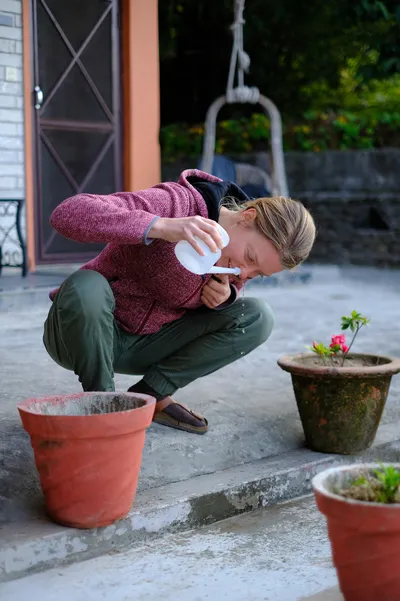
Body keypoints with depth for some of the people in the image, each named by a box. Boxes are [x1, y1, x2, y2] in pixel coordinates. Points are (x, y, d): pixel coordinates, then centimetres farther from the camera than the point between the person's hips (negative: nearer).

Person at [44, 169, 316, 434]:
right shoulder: (175, 203, -28)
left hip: (147, 345, 5)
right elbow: (66, 214, -38)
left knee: (257, 317, -10)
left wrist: (226, 295, -14)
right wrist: (162, 226, -51)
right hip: (88, 331, -5)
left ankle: (151, 394, -3)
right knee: (85, 286, -40)